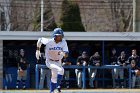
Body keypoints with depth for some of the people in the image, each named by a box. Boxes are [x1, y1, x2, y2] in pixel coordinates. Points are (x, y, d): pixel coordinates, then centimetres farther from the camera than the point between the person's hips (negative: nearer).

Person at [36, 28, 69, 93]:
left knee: (54, 76, 19)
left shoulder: (63, 42, -15)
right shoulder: (49, 41, -21)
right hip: (50, 62, -5)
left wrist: (63, 53, -44)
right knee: (60, 70, -30)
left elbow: (66, 55, -21)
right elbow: (40, 40, -3)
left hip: (58, 62, 5)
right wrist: (38, 50, -2)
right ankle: (58, 86, -21)